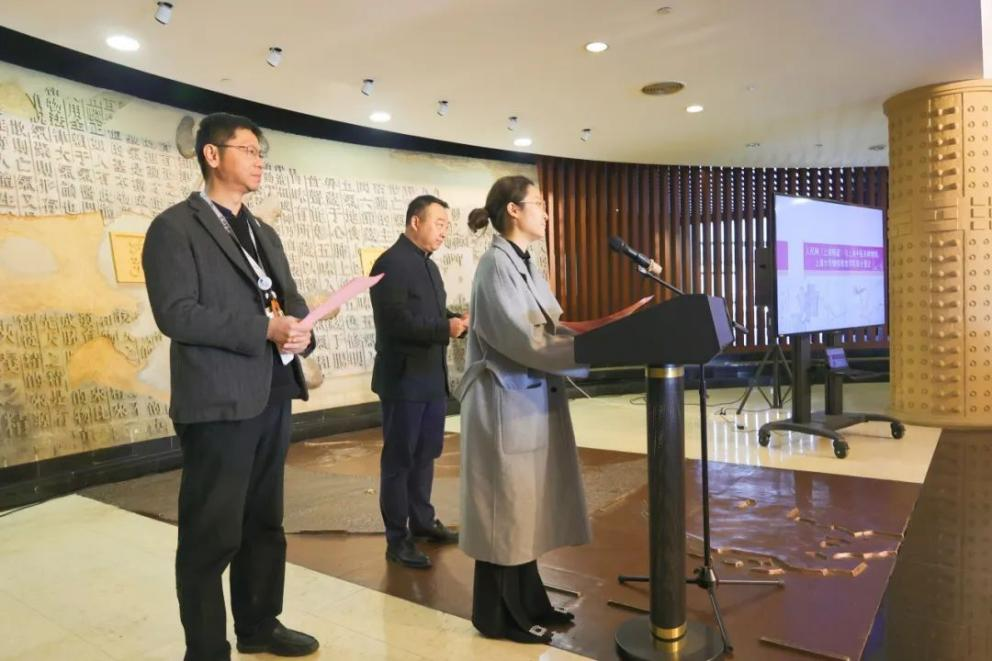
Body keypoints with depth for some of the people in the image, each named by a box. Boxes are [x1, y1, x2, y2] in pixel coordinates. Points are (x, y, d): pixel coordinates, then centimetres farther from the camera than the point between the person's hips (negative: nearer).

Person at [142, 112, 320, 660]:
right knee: (211, 534, 3)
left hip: (271, 396, 8)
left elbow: (290, 297, 17)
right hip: (219, 401, -8)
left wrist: (300, 330, -6)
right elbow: (175, 313, -17)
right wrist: (264, 329, -21)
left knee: (264, 523, 18)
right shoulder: (175, 227, -6)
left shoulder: (264, 234, 18)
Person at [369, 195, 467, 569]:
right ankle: (397, 540, 13)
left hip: (432, 377, 9)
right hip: (403, 378, -9)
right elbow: (396, 321, -23)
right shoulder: (391, 263, -14)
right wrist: (446, 329, -30)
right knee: (399, 458, 2)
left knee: (425, 454, 18)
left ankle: (423, 521, 33)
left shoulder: (429, 266, 15)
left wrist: (459, 320, -1)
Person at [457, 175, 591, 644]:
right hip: (508, 404, -9)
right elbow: (523, 340, -23)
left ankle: (528, 603, 30)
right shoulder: (497, 264, -15)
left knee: (527, 506, 16)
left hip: (534, 402, 9)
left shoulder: (525, 264, 13)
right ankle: (500, 615, 19)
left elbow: (549, 330, 11)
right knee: (506, 508, 3)